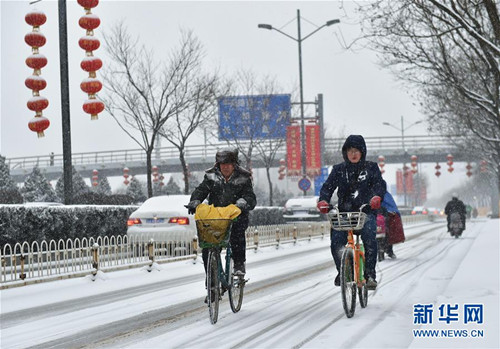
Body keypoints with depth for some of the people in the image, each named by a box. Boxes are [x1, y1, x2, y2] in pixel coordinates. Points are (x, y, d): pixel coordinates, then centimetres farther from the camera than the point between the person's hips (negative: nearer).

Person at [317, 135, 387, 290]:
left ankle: (370, 273, -19)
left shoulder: (371, 167, 9)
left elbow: (379, 184, -4)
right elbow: (328, 186, 4)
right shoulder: (339, 169, 13)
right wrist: (323, 201, -17)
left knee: (369, 238, -29)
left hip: (366, 211, -1)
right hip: (344, 212, 2)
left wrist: (376, 197, -26)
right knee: (336, 241, -19)